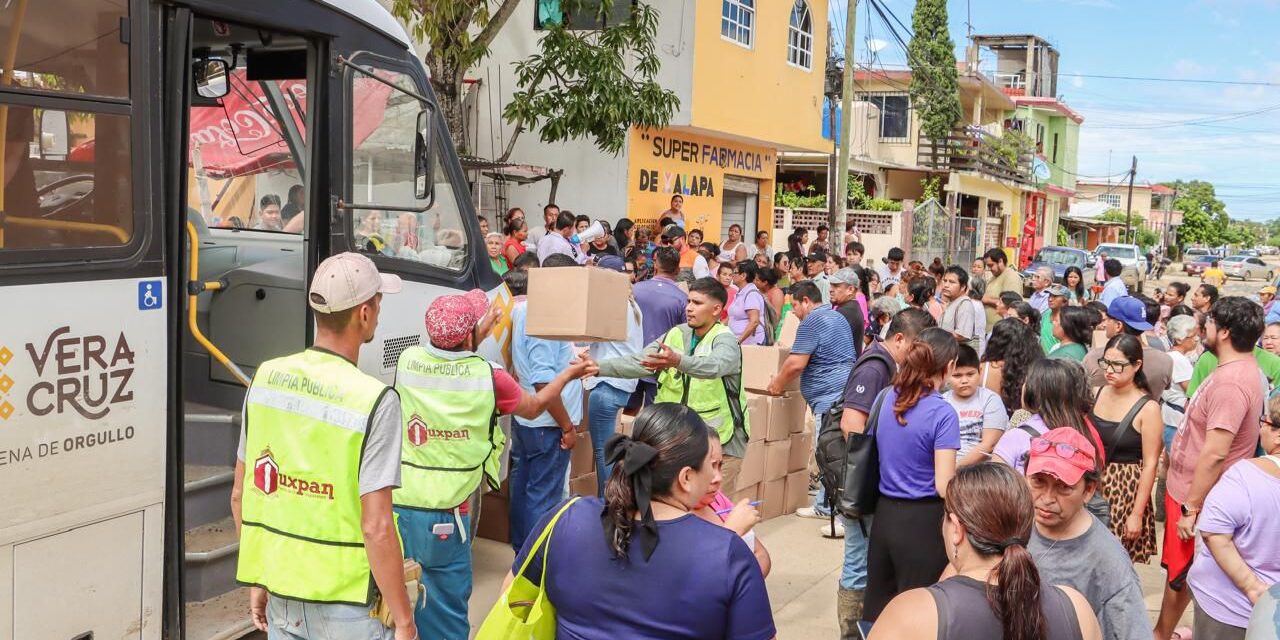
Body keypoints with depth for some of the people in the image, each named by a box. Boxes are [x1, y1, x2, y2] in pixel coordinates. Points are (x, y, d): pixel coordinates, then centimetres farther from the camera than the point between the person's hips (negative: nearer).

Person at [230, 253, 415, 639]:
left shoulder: (266, 377, -1)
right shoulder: (375, 401, -19)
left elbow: (240, 495, 6)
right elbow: (376, 528, -20)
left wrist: (257, 579, 18)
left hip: (278, 596, 5)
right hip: (346, 602, -5)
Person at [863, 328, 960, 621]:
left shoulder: (887, 397, 1)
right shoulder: (942, 413, -18)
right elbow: (944, 487, -20)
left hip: (884, 514, 6)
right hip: (923, 521, -6)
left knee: (878, 605, 17)